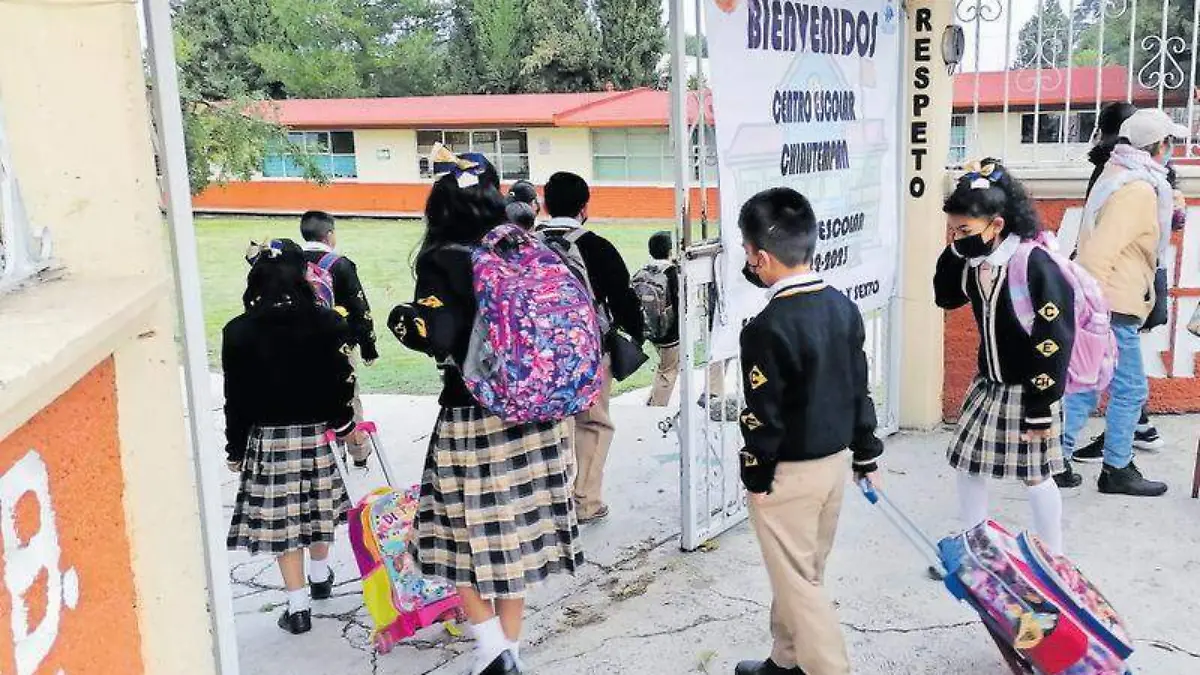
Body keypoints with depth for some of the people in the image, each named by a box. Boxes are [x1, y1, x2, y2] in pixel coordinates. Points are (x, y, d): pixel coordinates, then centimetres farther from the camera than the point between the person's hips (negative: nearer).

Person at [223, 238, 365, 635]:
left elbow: (237, 398, -6)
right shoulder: (326, 324, -9)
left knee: (282, 522, 6)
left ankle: (298, 608, 10)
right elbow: (340, 383, -5)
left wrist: (236, 449, 6)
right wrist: (344, 425, 12)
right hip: (316, 432, 2)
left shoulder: (239, 333, -10)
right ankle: (320, 578, 42)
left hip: (267, 438, -2)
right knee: (318, 509, 21)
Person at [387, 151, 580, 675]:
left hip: (473, 419, -5)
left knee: (467, 533, 12)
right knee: (516, 531, 14)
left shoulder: (442, 262, -11)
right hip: (535, 415, 6)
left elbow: (436, 335, -22)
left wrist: (401, 318, -3)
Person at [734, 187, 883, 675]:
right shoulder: (844, 307, 1)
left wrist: (757, 476, -7)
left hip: (789, 472, -8)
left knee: (796, 581, 5)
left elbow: (764, 415, -18)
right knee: (803, 572, 21)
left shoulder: (767, 328, -23)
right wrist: (866, 454, 16)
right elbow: (860, 388, 8)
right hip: (836, 461, 8)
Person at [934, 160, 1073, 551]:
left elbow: (1054, 342, -22)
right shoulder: (975, 262, -3)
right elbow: (946, 298, 10)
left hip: (1028, 391, -7)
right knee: (968, 464, 13)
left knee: (1034, 476, 6)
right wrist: (955, 250, -7)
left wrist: (1042, 409, -19)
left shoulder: (1036, 266, -23)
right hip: (988, 386, 7)